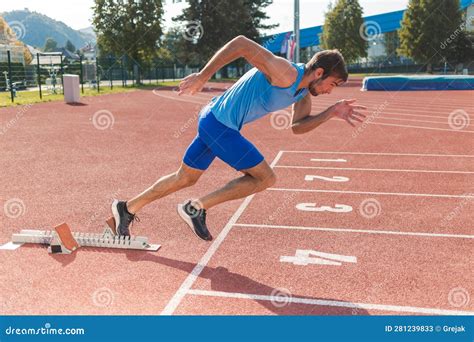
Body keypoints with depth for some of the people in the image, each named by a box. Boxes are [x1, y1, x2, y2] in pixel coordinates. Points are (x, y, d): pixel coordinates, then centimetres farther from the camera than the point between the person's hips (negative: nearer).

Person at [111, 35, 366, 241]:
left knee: (184, 178, 20)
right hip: (219, 123, -10)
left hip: (213, 121, 10)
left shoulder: (304, 91, 7)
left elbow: (298, 126, 13)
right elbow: (241, 43, -26)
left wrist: (332, 112, 1)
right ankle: (197, 208, 0)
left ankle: (127, 209, 33)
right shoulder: (285, 74, -23)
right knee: (265, 178, -5)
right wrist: (202, 77, -25)